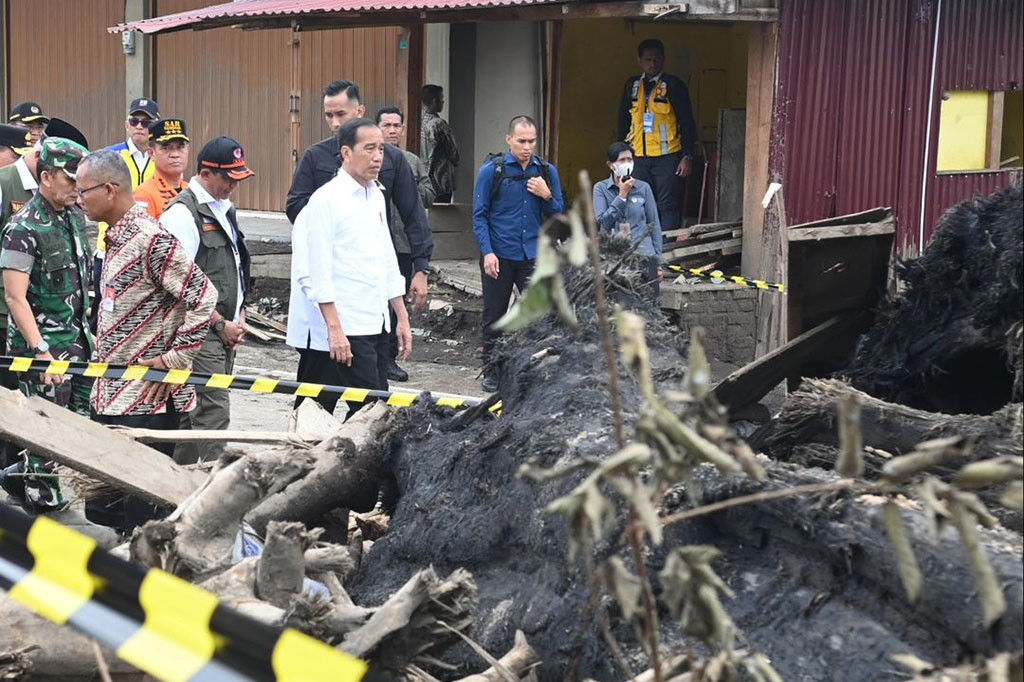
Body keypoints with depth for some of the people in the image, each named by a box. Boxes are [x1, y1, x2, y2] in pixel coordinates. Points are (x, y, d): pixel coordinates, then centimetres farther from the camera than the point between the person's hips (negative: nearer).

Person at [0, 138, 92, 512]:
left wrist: (86, 330, 17)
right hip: (41, 341, -8)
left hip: (75, 337, 8)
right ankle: (43, 498, 15)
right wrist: (40, 350, -23)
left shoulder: (75, 216, 7)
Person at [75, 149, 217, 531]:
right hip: (111, 397, 10)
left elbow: (204, 297, -21)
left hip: (148, 401, -10)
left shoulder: (150, 239, -17)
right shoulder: (116, 237, 13)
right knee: (101, 508, 14)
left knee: (141, 517, -5)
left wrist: (174, 361, -18)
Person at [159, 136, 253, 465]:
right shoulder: (183, 212, -13)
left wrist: (238, 316, 12)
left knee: (193, 411, 14)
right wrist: (220, 324, -13)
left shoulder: (225, 209, 17)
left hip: (225, 331, 9)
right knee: (213, 412, -12)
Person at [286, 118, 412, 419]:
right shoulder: (326, 200, -11)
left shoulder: (376, 196, 14)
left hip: (375, 324, 8)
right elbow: (317, 274, -16)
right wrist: (334, 328, -21)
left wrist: (402, 318, 18)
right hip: (344, 329, -8)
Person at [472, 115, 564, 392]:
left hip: (534, 256, 2)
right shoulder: (491, 170, -3)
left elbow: (558, 215, 9)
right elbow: (480, 215, -2)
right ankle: (491, 372, 20)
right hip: (499, 256, -2)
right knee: (494, 316, 8)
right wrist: (487, 252, -12)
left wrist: (547, 196, -11)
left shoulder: (547, 171, 5)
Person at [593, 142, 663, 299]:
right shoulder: (601, 189, 4)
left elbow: (654, 226, 10)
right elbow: (603, 221, -7)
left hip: (644, 253, 1)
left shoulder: (643, 188, 6)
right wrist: (622, 195, -10)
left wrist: (658, 262, 7)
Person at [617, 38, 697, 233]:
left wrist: (687, 157, -9)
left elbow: (687, 123, -2)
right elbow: (623, 121, 19)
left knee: (667, 207, -6)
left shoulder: (674, 86, -1)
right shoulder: (632, 86, 12)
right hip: (638, 157, 4)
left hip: (666, 158, -4)